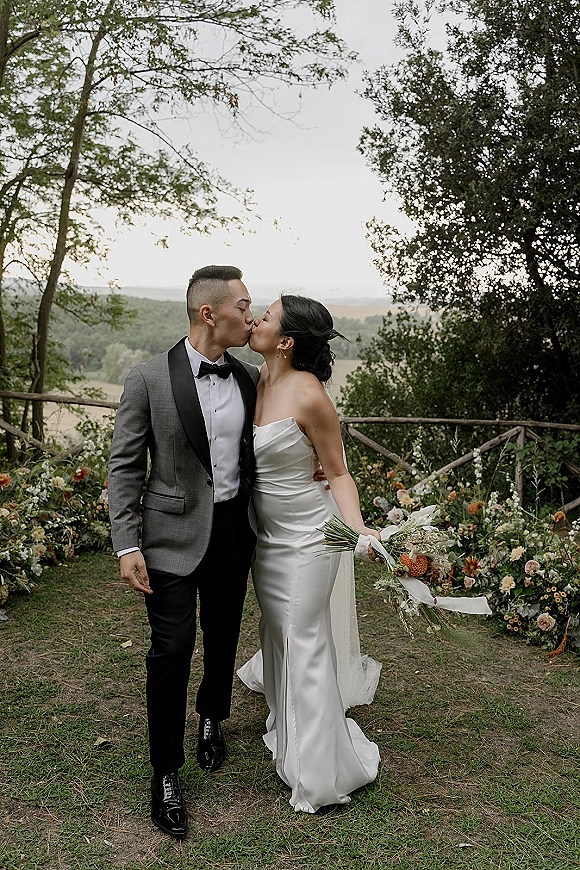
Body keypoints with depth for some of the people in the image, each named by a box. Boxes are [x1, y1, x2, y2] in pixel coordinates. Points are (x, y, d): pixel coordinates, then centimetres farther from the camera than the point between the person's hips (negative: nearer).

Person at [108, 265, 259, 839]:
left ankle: (211, 718, 47)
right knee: (172, 649, -3)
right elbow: (124, 467, -8)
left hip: (234, 530, 4)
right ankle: (166, 771, 17)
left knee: (223, 636, 18)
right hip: (174, 536, -4)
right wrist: (127, 545, -12)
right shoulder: (148, 380, -11)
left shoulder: (250, 378, 2)